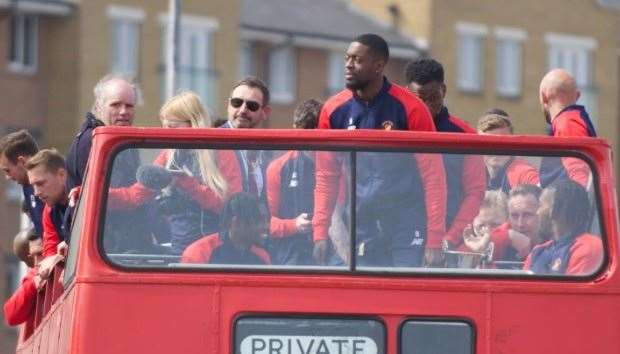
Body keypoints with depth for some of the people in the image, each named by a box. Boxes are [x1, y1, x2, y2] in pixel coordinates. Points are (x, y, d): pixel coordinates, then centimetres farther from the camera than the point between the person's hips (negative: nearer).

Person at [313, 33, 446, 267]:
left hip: (407, 225, -4)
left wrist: (434, 239, -14)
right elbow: (326, 177, 9)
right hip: (363, 225, 4)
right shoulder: (333, 111, 2)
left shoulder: (410, 108, -9)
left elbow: (433, 176, -9)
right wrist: (320, 233, 0)